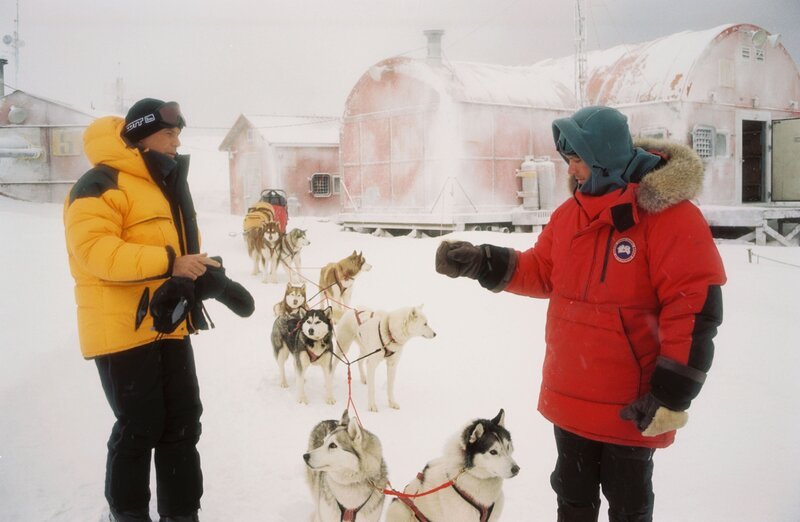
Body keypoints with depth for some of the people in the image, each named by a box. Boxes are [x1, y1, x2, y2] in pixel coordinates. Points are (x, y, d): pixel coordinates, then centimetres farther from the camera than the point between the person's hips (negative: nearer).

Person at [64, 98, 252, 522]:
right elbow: (94, 248, -25)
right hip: (123, 326, -9)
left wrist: (207, 275, 6)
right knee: (140, 426, 1)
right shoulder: (102, 183, -12)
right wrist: (169, 263, -31)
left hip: (169, 324, 9)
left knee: (183, 421, 12)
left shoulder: (164, 183, 18)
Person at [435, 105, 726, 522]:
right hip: (570, 396, 6)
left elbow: (694, 304, -20)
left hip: (633, 404, -6)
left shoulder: (668, 213, -17)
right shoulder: (570, 213, 4)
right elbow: (542, 272, 14)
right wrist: (481, 262, 0)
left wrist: (673, 392, -20)